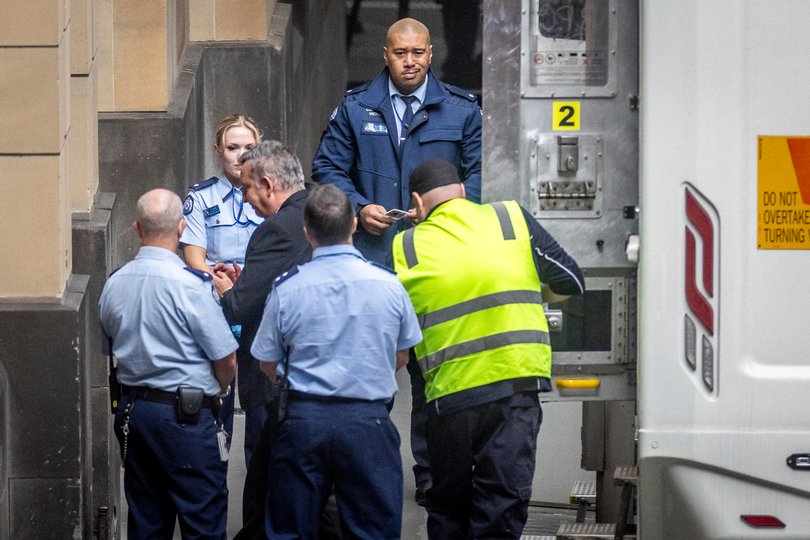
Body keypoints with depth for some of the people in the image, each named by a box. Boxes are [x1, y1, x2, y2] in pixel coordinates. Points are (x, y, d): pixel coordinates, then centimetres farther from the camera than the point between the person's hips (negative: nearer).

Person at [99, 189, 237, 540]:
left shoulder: (113, 284, 3)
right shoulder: (190, 284, -16)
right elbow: (225, 359, -10)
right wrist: (214, 392, 9)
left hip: (131, 409, 7)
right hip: (186, 416, -6)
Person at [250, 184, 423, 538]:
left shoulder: (286, 289, -5)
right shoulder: (389, 285, -2)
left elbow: (268, 366, 6)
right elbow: (401, 358, 12)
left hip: (304, 419, 0)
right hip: (368, 422, 0)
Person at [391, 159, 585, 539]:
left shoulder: (404, 248, 3)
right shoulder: (513, 219, 3)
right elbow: (570, 283, 10)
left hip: (448, 394, 1)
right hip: (515, 386, -1)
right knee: (502, 506, -1)